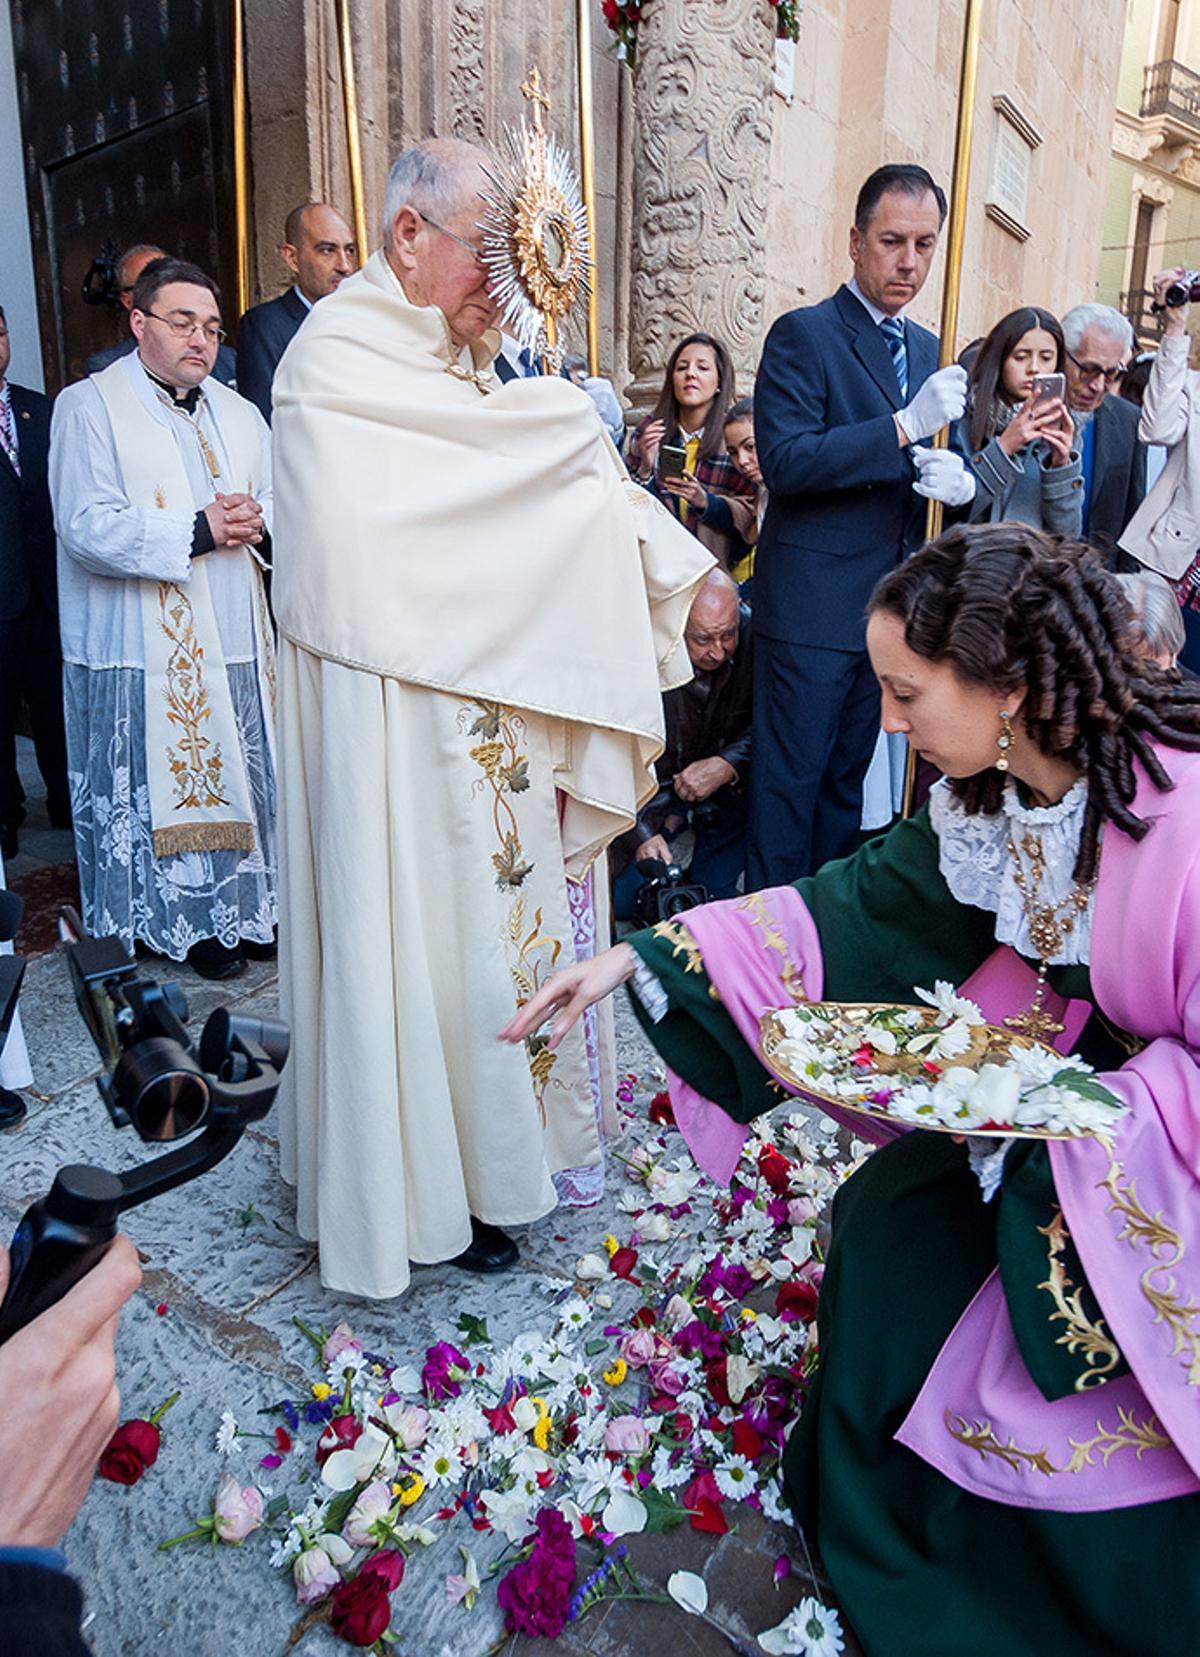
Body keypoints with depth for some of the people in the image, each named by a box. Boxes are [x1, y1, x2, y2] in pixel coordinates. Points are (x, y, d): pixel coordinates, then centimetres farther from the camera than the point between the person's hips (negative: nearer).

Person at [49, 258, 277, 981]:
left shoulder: (239, 413, 17)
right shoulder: (88, 407, -2)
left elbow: (281, 505, 14)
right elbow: (88, 527, -13)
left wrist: (255, 518, -9)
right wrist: (197, 530, -17)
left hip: (237, 643, 6)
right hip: (145, 648, -5)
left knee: (243, 778, 10)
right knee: (164, 787, 2)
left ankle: (250, 905, 22)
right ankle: (184, 922, 15)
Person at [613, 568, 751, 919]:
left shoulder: (754, 636, -19)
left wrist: (727, 766, -28)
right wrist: (641, 834, -29)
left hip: (727, 787, 0)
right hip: (654, 788, 0)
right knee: (621, 899, -9)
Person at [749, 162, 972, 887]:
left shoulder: (928, 349, 16)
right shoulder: (803, 334, -6)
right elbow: (785, 461, -18)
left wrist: (953, 479, -3)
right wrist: (904, 427, -24)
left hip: (892, 604, 7)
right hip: (813, 603, -7)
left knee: (848, 775, 15)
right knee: (791, 778, -1)